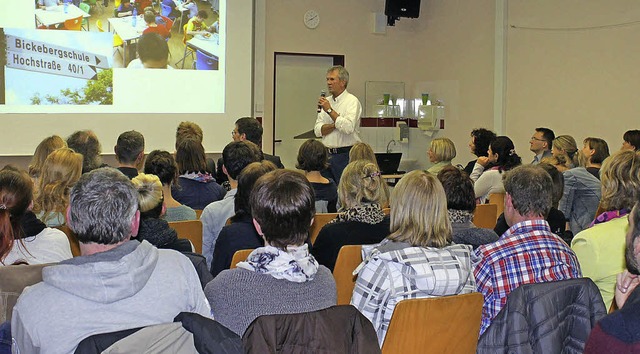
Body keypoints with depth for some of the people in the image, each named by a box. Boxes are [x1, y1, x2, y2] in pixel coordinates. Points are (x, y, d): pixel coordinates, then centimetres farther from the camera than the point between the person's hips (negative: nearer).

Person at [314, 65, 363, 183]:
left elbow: (348, 128, -20)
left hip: (345, 156, -6)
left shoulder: (352, 101, -5)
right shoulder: (326, 101, 15)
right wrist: (336, 124, -10)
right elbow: (318, 130, 6)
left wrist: (330, 110, -15)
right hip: (327, 155, 6)